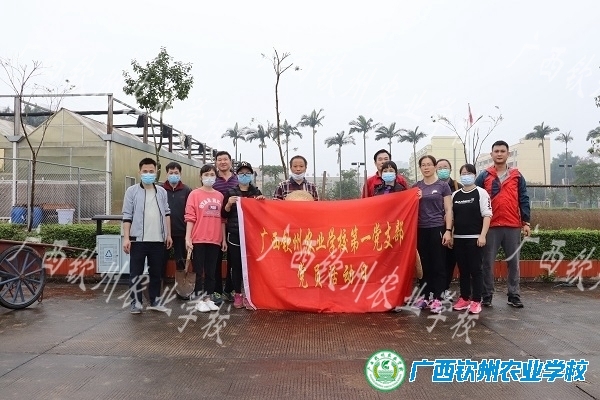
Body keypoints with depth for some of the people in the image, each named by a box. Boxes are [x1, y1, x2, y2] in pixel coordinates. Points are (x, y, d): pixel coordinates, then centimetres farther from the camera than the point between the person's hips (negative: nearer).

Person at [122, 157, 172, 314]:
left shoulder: (162, 191, 9)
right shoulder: (132, 191, -1)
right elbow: (127, 216, -3)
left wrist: (168, 234, 10)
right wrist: (126, 238, -8)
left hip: (158, 239, 3)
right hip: (138, 239, -3)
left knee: (157, 272, 10)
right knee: (136, 272, 4)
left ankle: (154, 300, 22)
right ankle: (136, 302, 15)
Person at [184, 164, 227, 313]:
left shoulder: (219, 196, 9)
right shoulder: (195, 194, -2)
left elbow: (222, 219, 12)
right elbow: (190, 217, -6)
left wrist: (224, 239, 10)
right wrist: (187, 238, -12)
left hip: (215, 240, 4)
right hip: (198, 239, -4)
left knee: (211, 271, 11)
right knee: (198, 271, 4)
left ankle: (209, 297, 20)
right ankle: (198, 299, 13)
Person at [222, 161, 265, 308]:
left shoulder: (256, 192, 9)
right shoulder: (231, 193, 7)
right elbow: (224, 215, 4)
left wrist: (263, 201, -9)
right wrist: (228, 204, -14)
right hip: (235, 235, 0)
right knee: (236, 265, 3)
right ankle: (237, 295, 13)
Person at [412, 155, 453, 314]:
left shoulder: (443, 186, 1)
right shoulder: (415, 187, 10)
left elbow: (448, 210, -1)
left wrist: (448, 230, -9)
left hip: (437, 229, -3)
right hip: (420, 230, 3)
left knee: (438, 265, 0)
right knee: (424, 265, 9)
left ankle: (437, 299, 5)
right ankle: (425, 296, 17)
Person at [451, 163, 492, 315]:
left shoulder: (481, 193, -1)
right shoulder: (455, 195, 11)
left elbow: (487, 215, -6)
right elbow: (451, 216, 14)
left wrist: (482, 235, -13)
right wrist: (450, 235, 8)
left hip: (474, 238, -4)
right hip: (458, 238, 4)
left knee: (475, 270, -1)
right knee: (463, 270, 10)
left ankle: (476, 301, 7)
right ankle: (464, 298, 19)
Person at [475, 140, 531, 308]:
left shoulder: (517, 176, 9)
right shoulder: (483, 177, 4)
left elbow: (523, 200, 8)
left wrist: (526, 222, 2)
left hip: (513, 226, 2)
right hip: (491, 226, -1)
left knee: (514, 262, 8)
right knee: (488, 262, 3)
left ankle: (514, 295, 19)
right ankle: (487, 296, 12)